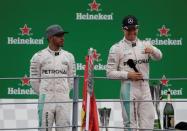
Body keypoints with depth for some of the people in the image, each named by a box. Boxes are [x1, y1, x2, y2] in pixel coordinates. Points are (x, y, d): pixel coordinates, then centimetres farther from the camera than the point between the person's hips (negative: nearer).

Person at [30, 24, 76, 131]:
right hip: (46, 100, -2)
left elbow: (71, 79, 14)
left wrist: (64, 93, 12)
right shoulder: (39, 56, 0)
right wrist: (43, 94, 9)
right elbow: (34, 80, 5)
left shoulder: (68, 56, 9)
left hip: (63, 99, 2)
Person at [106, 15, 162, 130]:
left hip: (145, 87, 4)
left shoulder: (145, 45, 12)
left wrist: (152, 51, -27)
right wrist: (128, 75, -14)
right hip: (129, 87, -4)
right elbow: (110, 73, -1)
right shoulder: (117, 48, 1)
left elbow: (159, 56, -5)